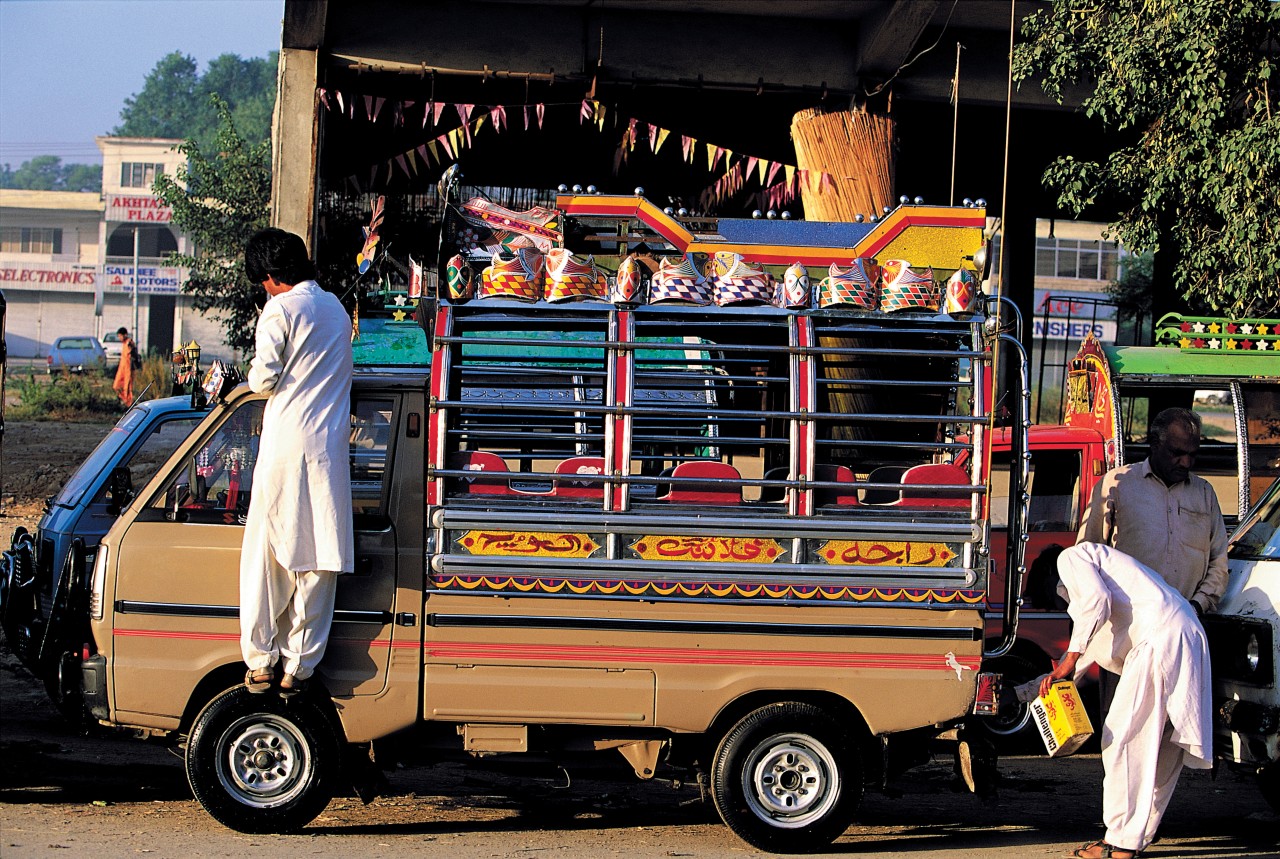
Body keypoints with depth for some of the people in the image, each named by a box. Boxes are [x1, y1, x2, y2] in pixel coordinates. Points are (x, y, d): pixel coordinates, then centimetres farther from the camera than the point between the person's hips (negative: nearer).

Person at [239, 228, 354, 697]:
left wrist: (256, 372, 12)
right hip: (329, 448, 5)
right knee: (318, 563, 4)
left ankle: (260, 662, 6)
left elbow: (264, 379, -8)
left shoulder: (281, 309, -5)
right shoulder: (335, 307, 16)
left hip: (286, 448, -5)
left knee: (265, 555, 5)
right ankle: (298, 667, 5)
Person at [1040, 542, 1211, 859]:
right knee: (1163, 748, 12)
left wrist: (1069, 661, -10)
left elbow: (1095, 600, -13)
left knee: (1122, 739, -7)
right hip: (1190, 640, 10)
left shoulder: (1071, 557, 9)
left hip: (1160, 637, -10)